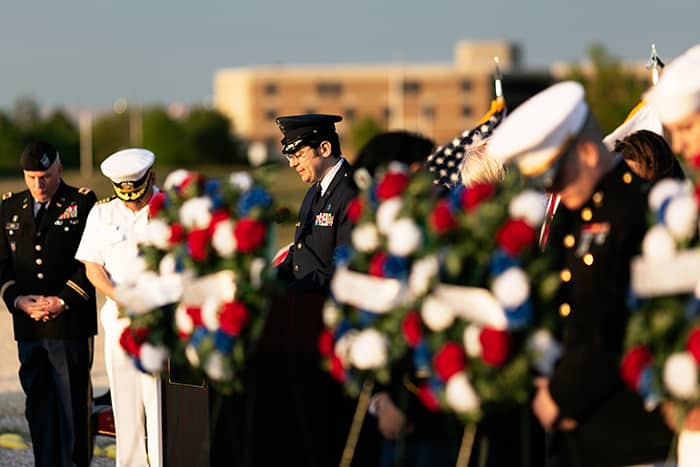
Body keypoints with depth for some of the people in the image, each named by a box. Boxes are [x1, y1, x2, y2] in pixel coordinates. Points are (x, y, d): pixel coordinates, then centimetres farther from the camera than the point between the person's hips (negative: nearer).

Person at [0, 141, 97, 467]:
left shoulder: (83, 204, 0)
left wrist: (63, 301, -12)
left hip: (71, 323, -4)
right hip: (28, 325, 4)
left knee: (73, 403, -3)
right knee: (38, 404, 7)